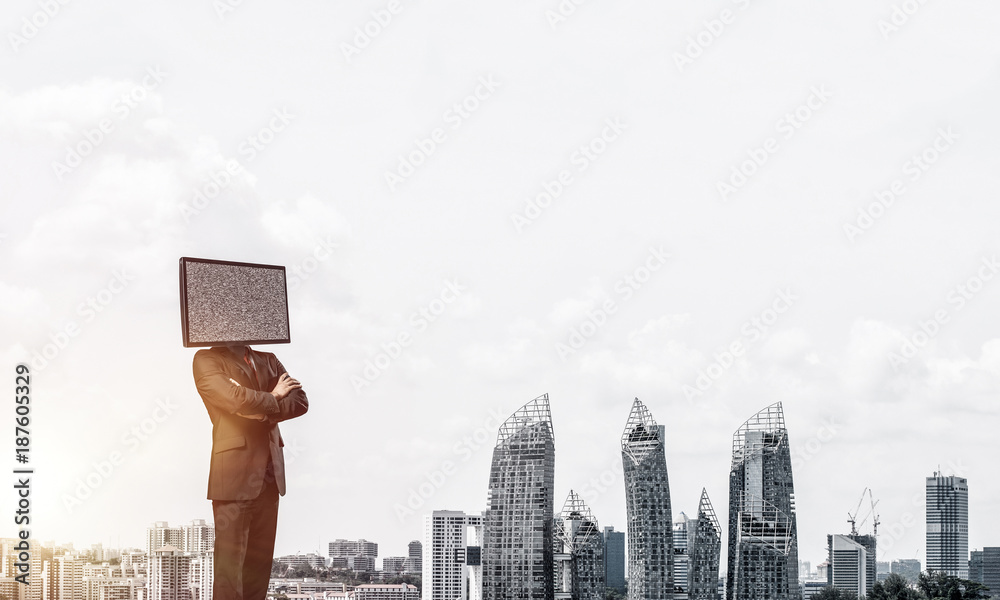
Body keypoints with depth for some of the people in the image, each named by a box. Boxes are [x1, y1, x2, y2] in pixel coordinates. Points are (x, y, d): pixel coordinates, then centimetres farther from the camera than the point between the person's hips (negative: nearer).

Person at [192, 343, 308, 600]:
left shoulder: (268, 361, 19)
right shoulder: (207, 359, 1)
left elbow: (300, 401, 7)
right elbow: (235, 399, -14)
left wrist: (262, 413, -9)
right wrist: (273, 399, 2)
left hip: (269, 475, 6)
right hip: (235, 474, -6)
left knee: (260, 563, 4)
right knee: (230, 565, -9)